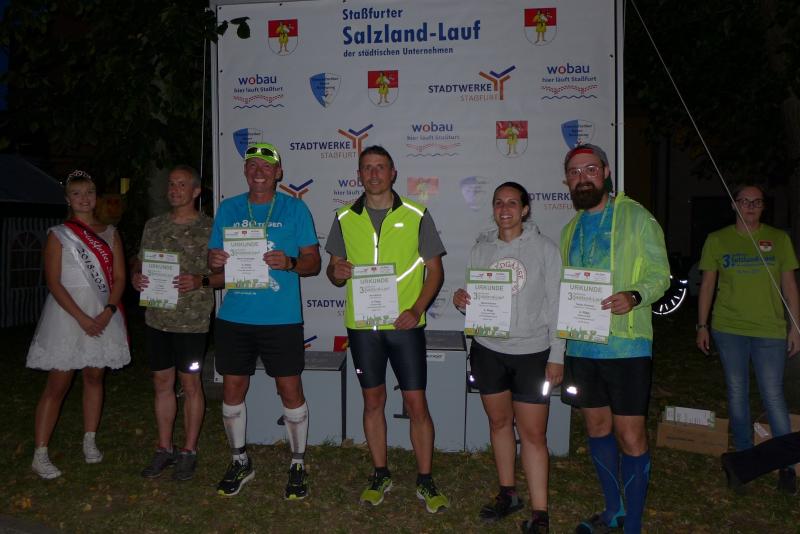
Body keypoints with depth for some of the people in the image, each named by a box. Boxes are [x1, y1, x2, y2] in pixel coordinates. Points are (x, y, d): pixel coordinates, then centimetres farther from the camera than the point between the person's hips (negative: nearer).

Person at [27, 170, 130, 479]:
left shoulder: (110, 234, 9)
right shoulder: (58, 235, -1)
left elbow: (119, 278, 4)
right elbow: (54, 283, -7)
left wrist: (107, 312, -11)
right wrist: (82, 318, -16)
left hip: (103, 315, 3)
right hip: (67, 313, -3)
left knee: (94, 377, 10)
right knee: (58, 384, -3)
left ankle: (90, 443, 21)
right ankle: (40, 455, 3)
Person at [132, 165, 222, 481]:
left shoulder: (209, 228, -4)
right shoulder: (154, 225, 10)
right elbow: (140, 260, 17)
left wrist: (201, 281, -21)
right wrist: (135, 277, -4)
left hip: (191, 321, -4)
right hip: (157, 318, 5)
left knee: (190, 384, 5)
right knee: (162, 383, 13)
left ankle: (189, 451, 19)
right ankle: (164, 449, 27)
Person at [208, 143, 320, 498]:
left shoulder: (294, 209, 1)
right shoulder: (228, 209, 10)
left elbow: (313, 261, 0)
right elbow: (213, 259, 13)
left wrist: (289, 263, -20)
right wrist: (215, 261, -11)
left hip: (281, 318, -3)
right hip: (234, 317, 3)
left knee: (290, 389, 2)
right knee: (232, 389, 9)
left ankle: (297, 465, 21)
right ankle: (240, 462, 30)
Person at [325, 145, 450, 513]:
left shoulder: (416, 216, -1)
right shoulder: (345, 218, 6)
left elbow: (434, 269, 1)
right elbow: (335, 271, 12)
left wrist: (417, 309, -13)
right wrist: (336, 271, -13)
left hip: (404, 323, -2)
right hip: (361, 324, 2)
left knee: (416, 403, 1)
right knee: (373, 400, 13)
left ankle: (425, 481, 18)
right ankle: (380, 475, 29)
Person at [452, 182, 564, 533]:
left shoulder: (544, 248, -3)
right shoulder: (481, 249, 6)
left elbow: (556, 305, -3)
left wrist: (556, 356, -6)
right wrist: (461, 301, -11)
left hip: (532, 352, -3)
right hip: (488, 350, 4)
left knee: (533, 434, -2)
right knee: (499, 422, 14)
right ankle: (507, 493, 32)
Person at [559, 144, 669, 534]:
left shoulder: (635, 217, -3)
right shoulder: (570, 230, 15)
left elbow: (659, 274, -7)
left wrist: (634, 296, -26)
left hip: (626, 344, -6)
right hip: (582, 344, 6)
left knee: (630, 436, -1)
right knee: (597, 427, 15)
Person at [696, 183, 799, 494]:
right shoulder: (717, 240, 5)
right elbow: (707, 284, 7)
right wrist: (702, 325, 4)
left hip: (770, 329, -1)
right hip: (728, 328, 1)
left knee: (773, 395, -2)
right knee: (737, 393, 8)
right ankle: (744, 455, 22)